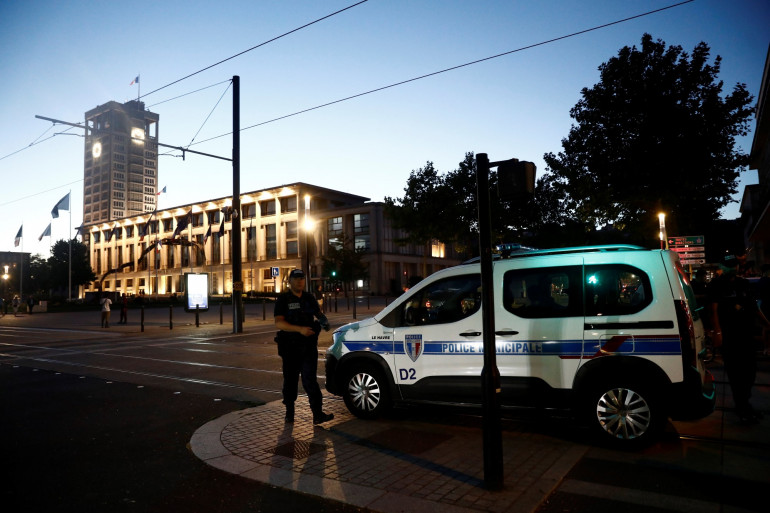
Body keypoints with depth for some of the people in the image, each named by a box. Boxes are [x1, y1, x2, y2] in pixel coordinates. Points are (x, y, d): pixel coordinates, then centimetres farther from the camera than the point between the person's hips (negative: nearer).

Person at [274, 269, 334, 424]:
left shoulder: (309, 298, 11)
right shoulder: (283, 300, -2)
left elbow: (318, 313, 22)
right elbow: (279, 323, -13)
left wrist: (323, 320, -3)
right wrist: (300, 329, -25)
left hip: (308, 346, 2)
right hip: (290, 347, -1)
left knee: (310, 380, -5)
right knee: (290, 381, 11)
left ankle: (318, 414, -6)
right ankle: (289, 412, 26)